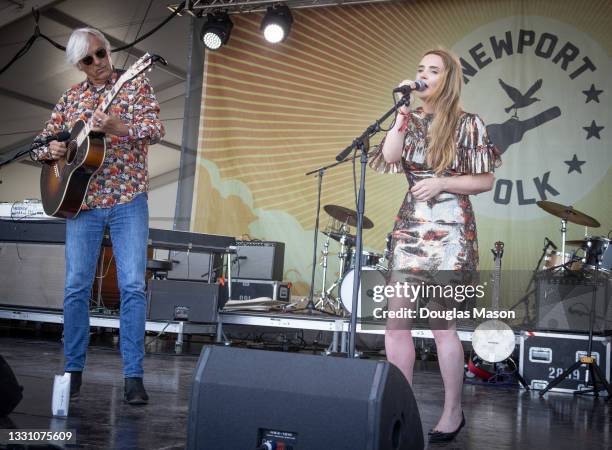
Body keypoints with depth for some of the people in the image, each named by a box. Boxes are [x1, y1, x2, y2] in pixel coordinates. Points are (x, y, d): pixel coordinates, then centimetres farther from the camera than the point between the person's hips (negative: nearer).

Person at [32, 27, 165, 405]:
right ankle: (73, 370, 15)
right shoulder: (70, 98, 13)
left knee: (133, 286, -7)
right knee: (76, 287, 3)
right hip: (81, 201, 3)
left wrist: (118, 126, -29)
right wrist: (52, 150, -6)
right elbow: (42, 143, 17)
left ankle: (134, 375, -1)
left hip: (128, 200, -3)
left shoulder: (136, 85, 3)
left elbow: (156, 131, -12)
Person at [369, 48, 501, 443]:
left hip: (450, 230, -4)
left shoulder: (468, 124, -1)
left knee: (441, 324, -1)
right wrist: (402, 112, -7)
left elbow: (486, 181, -2)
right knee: (395, 321, 1)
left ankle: (453, 413, 16)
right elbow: (389, 160, -6)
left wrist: (441, 183, -14)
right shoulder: (409, 121, 11)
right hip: (410, 228, 5)